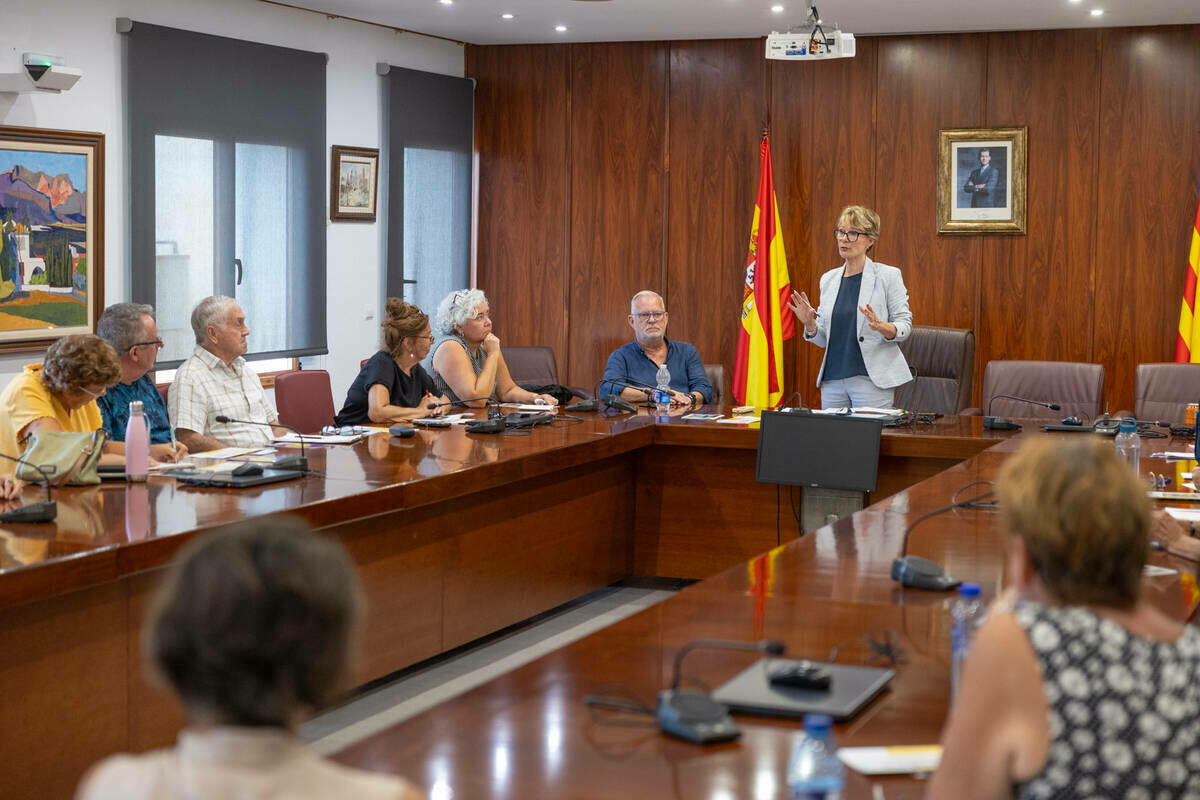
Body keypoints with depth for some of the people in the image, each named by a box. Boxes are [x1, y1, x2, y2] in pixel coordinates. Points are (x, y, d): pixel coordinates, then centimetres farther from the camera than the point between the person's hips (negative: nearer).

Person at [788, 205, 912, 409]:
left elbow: (904, 325, -4)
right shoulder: (828, 279, 12)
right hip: (832, 380, 5)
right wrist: (809, 324, -5)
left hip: (872, 380, -5)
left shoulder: (888, 276, -1)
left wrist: (882, 327, -24)